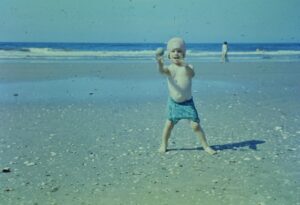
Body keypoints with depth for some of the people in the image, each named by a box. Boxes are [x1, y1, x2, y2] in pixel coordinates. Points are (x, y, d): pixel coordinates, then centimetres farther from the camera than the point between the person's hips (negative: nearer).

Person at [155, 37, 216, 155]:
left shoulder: (188, 67, -6)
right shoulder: (169, 68, -7)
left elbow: (192, 74, -28)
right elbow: (162, 71, -30)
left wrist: (185, 66, -49)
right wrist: (159, 63, -53)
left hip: (188, 102, -1)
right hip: (174, 102, 1)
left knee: (195, 125, -2)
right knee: (169, 124, 7)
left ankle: (206, 146, 11)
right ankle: (163, 145, 27)